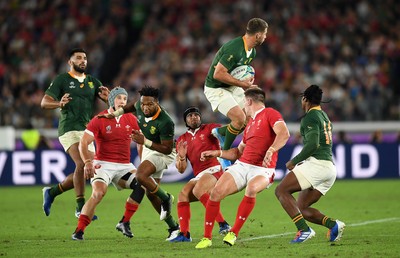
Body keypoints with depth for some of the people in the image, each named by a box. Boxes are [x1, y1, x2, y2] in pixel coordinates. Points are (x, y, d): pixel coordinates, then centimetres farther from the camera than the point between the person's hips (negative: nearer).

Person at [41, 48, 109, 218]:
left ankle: (52, 192, 22)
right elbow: (44, 102, -4)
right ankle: (80, 208, -17)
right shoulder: (62, 80, 1)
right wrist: (60, 103, -25)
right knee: (82, 164, -24)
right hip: (69, 129, -6)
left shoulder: (92, 81, 16)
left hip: (87, 130, 6)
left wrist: (106, 97, -15)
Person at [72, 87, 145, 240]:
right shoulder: (99, 120, -6)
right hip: (103, 165, -5)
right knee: (98, 193, -27)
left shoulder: (131, 120, 7)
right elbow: (83, 143, -10)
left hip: (124, 166, 5)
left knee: (142, 184, -17)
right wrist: (87, 162, -25)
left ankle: (124, 223, -6)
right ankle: (79, 231, -22)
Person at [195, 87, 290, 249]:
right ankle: (207, 238, -3)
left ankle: (233, 234, -25)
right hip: (241, 165, 7)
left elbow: (284, 134, -19)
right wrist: (217, 153, 20)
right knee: (216, 192, -13)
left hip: (262, 169, -7)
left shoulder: (270, 114, -1)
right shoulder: (250, 123, 24)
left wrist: (270, 151, -34)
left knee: (251, 189, -37)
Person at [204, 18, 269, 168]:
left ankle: (220, 132, 23)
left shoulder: (252, 51, 3)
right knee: (240, 118, -23)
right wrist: (242, 84, -26)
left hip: (232, 87, 9)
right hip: (216, 88, -9)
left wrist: (248, 83, -2)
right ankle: (225, 153, -3)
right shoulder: (234, 49, -29)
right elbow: (218, 74, -31)